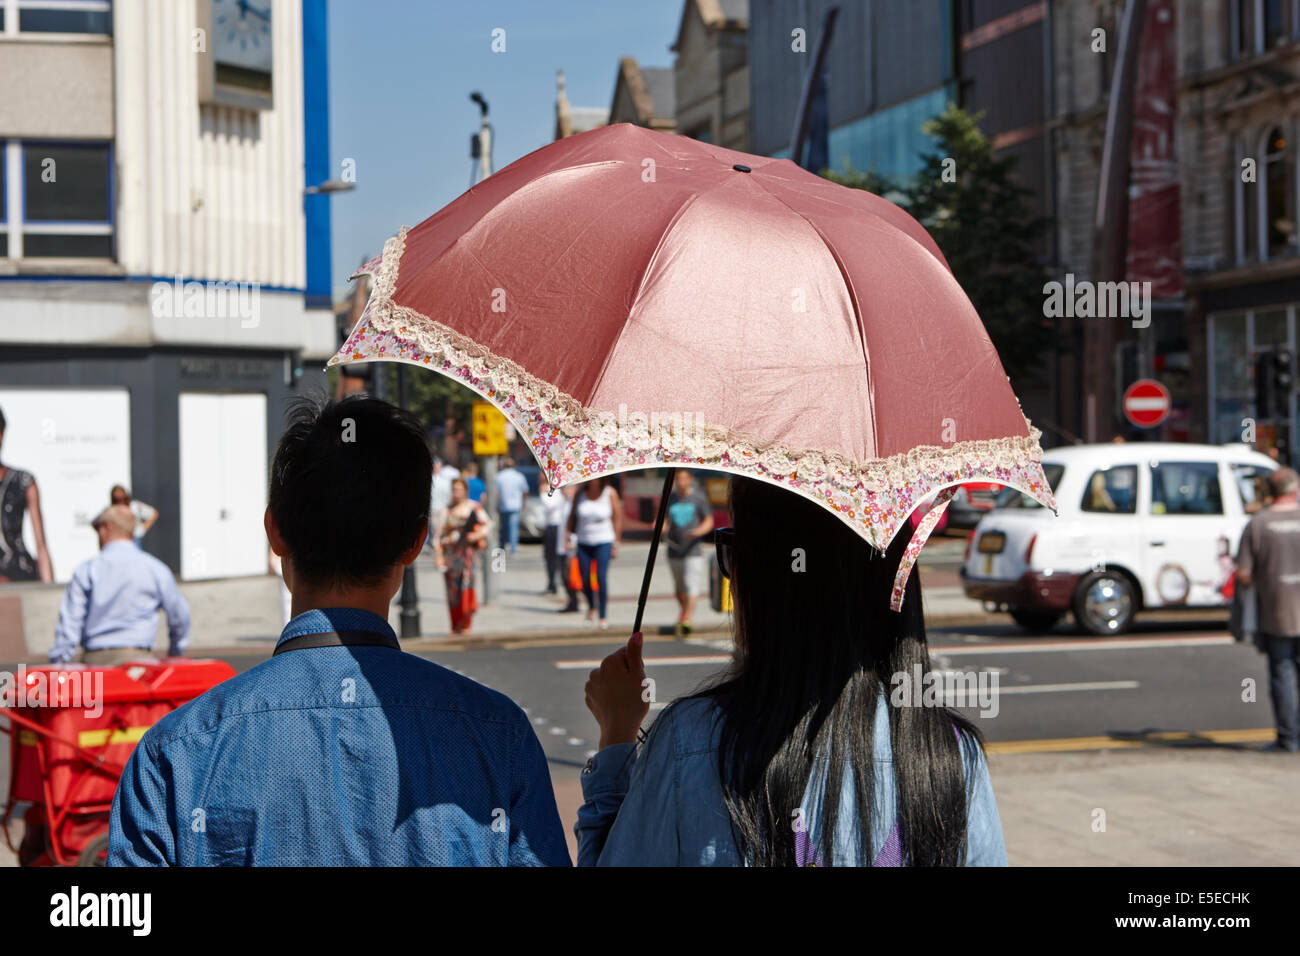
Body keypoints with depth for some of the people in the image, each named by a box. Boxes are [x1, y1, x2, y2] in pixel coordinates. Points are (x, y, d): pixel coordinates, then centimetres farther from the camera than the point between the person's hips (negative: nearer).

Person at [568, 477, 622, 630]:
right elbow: (572, 516, 9)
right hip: (583, 541, 3)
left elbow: (617, 517, 0)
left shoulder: (610, 493, -6)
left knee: (601, 577, -16)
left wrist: (616, 543, -1)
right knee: (584, 580, 2)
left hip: (604, 541, -3)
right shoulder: (579, 494, -1)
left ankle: (603, 616, -6)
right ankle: (591, 608, 31)